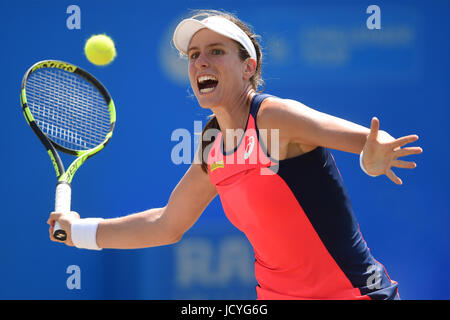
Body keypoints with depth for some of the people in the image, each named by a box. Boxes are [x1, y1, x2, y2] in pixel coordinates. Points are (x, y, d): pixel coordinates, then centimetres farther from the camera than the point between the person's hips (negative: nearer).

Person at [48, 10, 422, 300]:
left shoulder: (274, 116, -15)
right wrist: (80, 230, 22)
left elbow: (374, 139, -24)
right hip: (275, 293, 6)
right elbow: (167, 225, 19)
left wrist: (373, 160, -46)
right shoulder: (211, 151, 5)